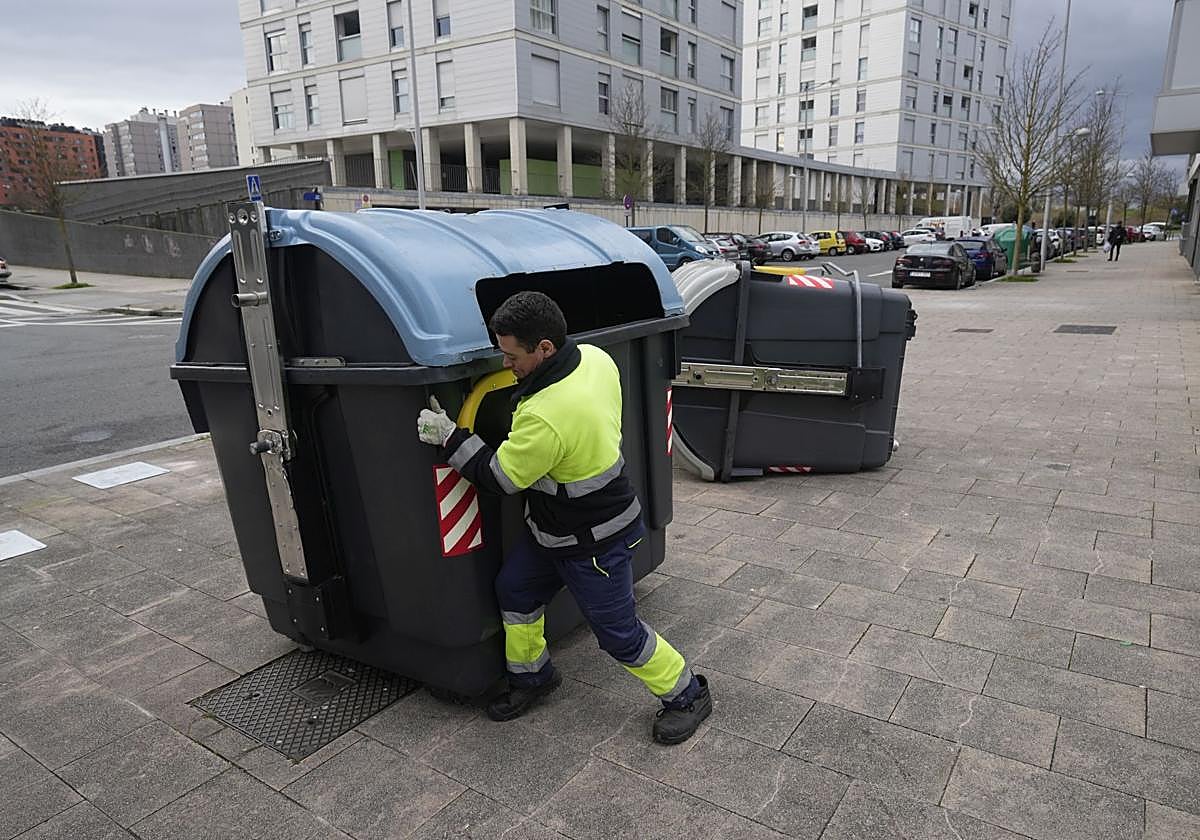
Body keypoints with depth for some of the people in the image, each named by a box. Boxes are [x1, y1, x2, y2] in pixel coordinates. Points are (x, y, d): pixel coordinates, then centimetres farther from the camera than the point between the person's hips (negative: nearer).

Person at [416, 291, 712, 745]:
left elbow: (498, 477, -20)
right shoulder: (595, 358, -11)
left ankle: (686, 695, 29)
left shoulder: (546, 418, -37)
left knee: (618, 632, 7)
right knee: (514, 590, 19)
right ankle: (532, 676, 41)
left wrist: (449, 436, -12)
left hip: (594, 545, -9)